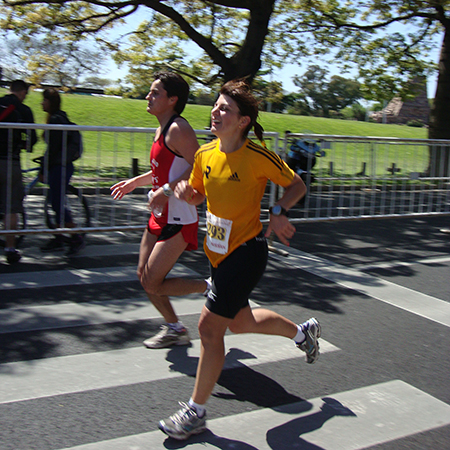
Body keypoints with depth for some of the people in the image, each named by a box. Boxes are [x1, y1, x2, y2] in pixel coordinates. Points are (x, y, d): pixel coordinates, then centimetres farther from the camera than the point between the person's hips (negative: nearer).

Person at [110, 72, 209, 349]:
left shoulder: (178, 129, -17)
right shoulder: (162, 130, 12)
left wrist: (166, 191, -26)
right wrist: (136, 182, 20)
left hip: (179, 221, -10)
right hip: (161, 216, 10)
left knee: (153, 283, -7)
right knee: (144, 276, 14)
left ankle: (210, 287, 10)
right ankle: (175, 329, 29)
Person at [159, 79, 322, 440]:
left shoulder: (259, 157, -18)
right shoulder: (205, 154, -1)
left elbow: (297, 185, -4)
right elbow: (197, 196, 12)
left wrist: (279, 212, -20)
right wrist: (185, 192, -10)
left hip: (246, 252, -8)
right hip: (218, 252, 8)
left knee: (210, 326, -8)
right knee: (241, 323, 21)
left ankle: (196, 413, 9)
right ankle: (303, 332, 48)